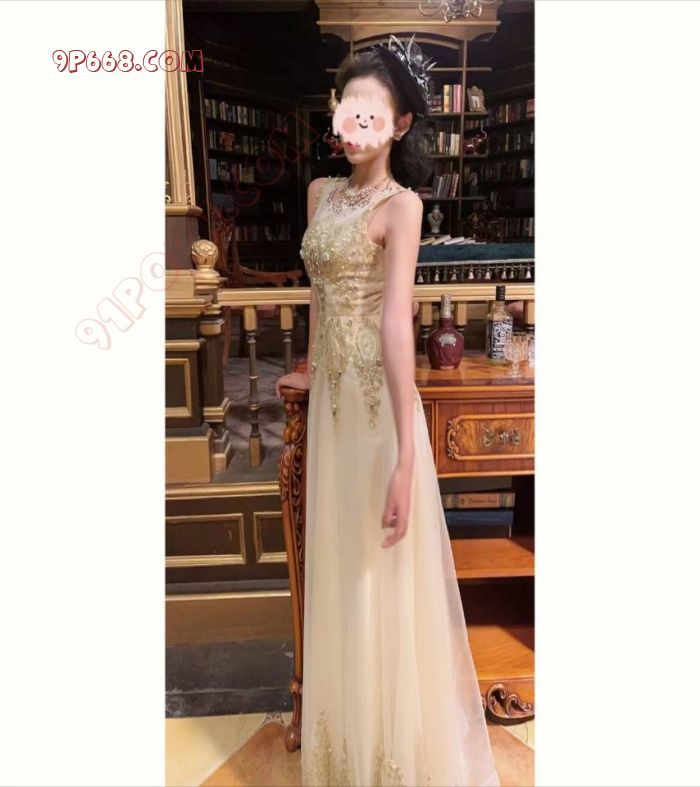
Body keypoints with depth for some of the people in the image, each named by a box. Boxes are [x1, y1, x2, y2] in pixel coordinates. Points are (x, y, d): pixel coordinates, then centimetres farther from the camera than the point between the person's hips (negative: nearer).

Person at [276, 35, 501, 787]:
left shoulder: (401, 205, -10)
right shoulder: (321, 191, 12)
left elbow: (397, 324, -23)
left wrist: (406, 458, -28)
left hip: (378, 400, -7)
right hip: (331, 399, 7)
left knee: (386, 576, 4)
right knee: (336, 567, 18)